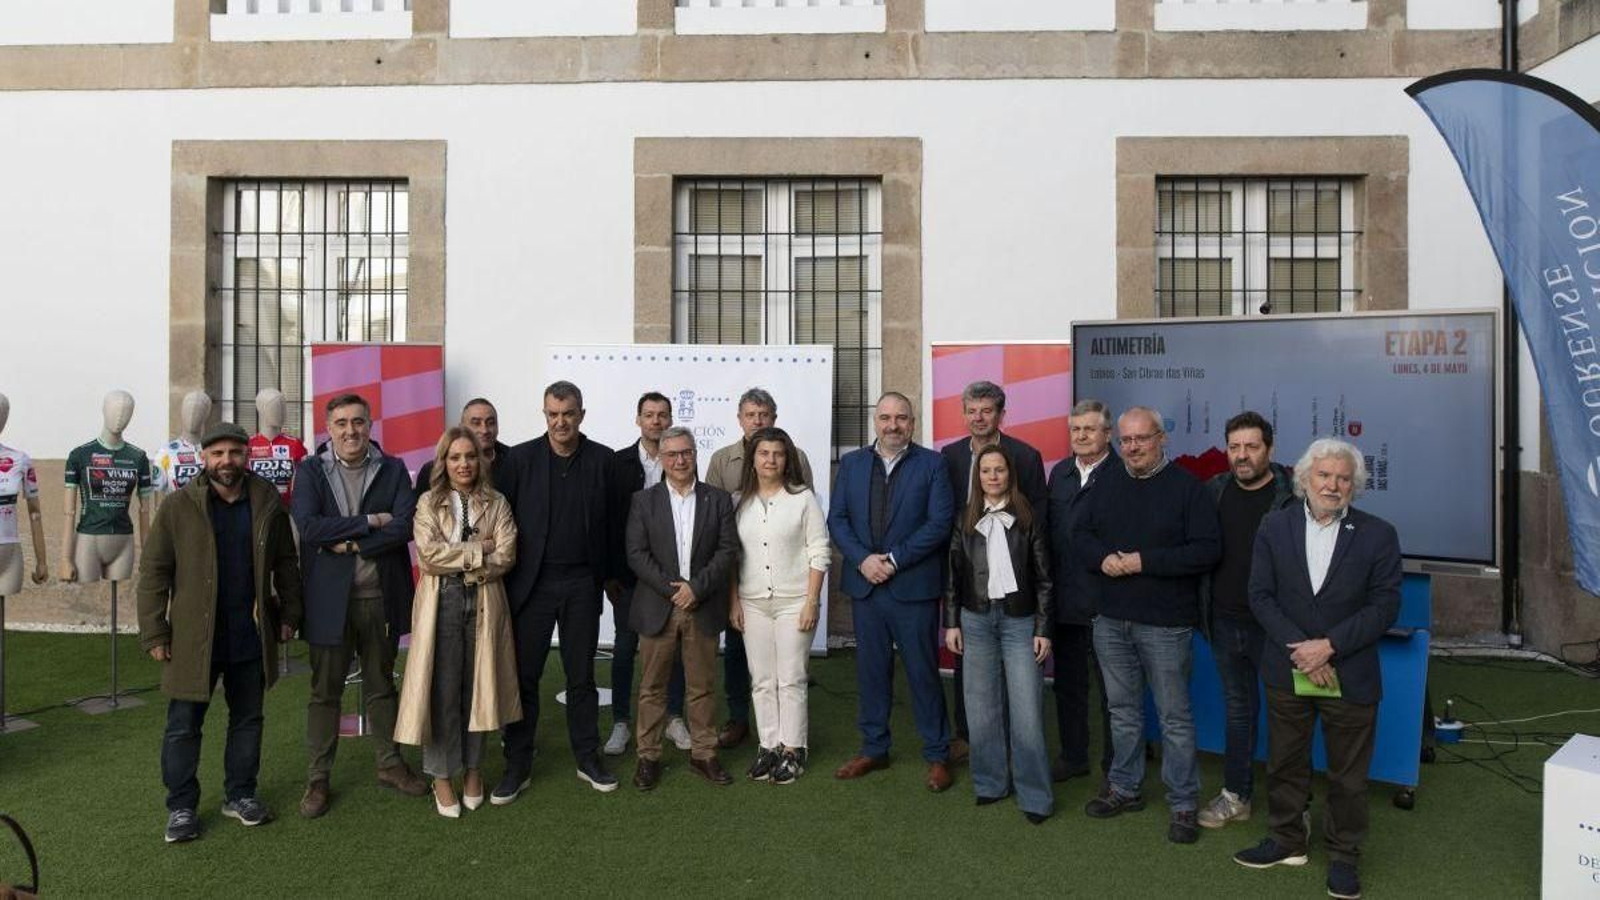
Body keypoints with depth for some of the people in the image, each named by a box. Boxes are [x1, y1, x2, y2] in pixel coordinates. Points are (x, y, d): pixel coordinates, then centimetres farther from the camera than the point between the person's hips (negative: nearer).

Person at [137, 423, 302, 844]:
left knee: (248, 719, 14)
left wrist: (290, 614, 6)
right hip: (193, 637, -2)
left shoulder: (268, 502, 1)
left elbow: (286, 562, 9)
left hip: (252, 637, 3)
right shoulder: (178, 507, -6)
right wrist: (155, 633, -7)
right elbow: (154, 572, -4)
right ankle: (181, 807, 22)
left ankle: (240, 794, 29)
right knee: (183, 726, 7)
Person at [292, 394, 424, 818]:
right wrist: (370, 521, -16)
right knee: (325, 691, 8)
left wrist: (351, 544, -14)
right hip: (329, 597, -1)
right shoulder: (310, 471, -1)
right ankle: (318, 778, 21)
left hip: (381, 595, 2)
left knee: (381, 684, 16)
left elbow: (404, 526, -9)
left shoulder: (392, 470, 3)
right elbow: (309, 527, -15)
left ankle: (390, 764, 29)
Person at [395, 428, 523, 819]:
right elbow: (428, 555, -10)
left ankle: (473, 768, 23)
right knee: (443, 690, 1)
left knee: (477, 687, 8)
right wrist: (478, 550, -9)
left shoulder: (496, 504, 7)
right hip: (441, 604, -1)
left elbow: (505, 557, -3)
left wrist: (456, 561, -10)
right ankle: (442, 775, 14)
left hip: (484, 603, 1)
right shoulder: (428, 503, 4)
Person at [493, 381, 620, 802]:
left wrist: (605, 573, 2)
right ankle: (517, 767, 18)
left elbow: (610, 521, 4)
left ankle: (588, 760, 24)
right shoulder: (521, 457, -2)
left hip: (582, 582, 1)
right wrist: (505, 581, -3)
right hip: (533, 582, -1)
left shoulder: (602, 458, 1)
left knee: (581, 676, 11)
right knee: (524, 676, 6)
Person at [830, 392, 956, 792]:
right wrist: (863, 559, -11)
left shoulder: (931, 463, -2)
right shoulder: (851, 464, 9)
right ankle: (874, 749, 26)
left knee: (923, 671, 4)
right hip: (865, 584, 3)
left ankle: (937, 755, 18)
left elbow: (939, 523, -9)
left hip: (914, 586, -3)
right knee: (871, 670, 12)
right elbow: (837, 519, 5)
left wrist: (894, 560, -14)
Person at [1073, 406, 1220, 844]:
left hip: (1165, 625, -5)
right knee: (1123, 710, 17)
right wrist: (1102, 558, -9)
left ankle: (1183, 804, 17)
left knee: (1175, 717, 5)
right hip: (1111, 621, 5)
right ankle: (1124, 788, 31)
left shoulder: (1186, 487, -8)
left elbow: (1207, 550, -15)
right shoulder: (1108, 487, 8)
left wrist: (1144, 561, -20)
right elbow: (1080, 533, 13)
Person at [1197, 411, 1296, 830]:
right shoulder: (1215, 490, 3)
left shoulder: (1292, 496, -12)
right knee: (1237, 709, 17)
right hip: (1225, 622, 5)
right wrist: (1204, 610, 6)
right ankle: (1235, 795, 29)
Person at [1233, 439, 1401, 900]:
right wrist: (1300, 650, -14)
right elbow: (1260, 595, -4)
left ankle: (1344, 856, 29)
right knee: (1284, 763, 15)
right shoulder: (1274, 526, -2)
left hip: (1351, 677, -1)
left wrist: (1328, 646, -17)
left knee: (1348, 774, 11)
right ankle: (1286, 840, 34)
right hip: (1286, 672, 2)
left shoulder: (1378, 534, -5)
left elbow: (1385, 606, -8)